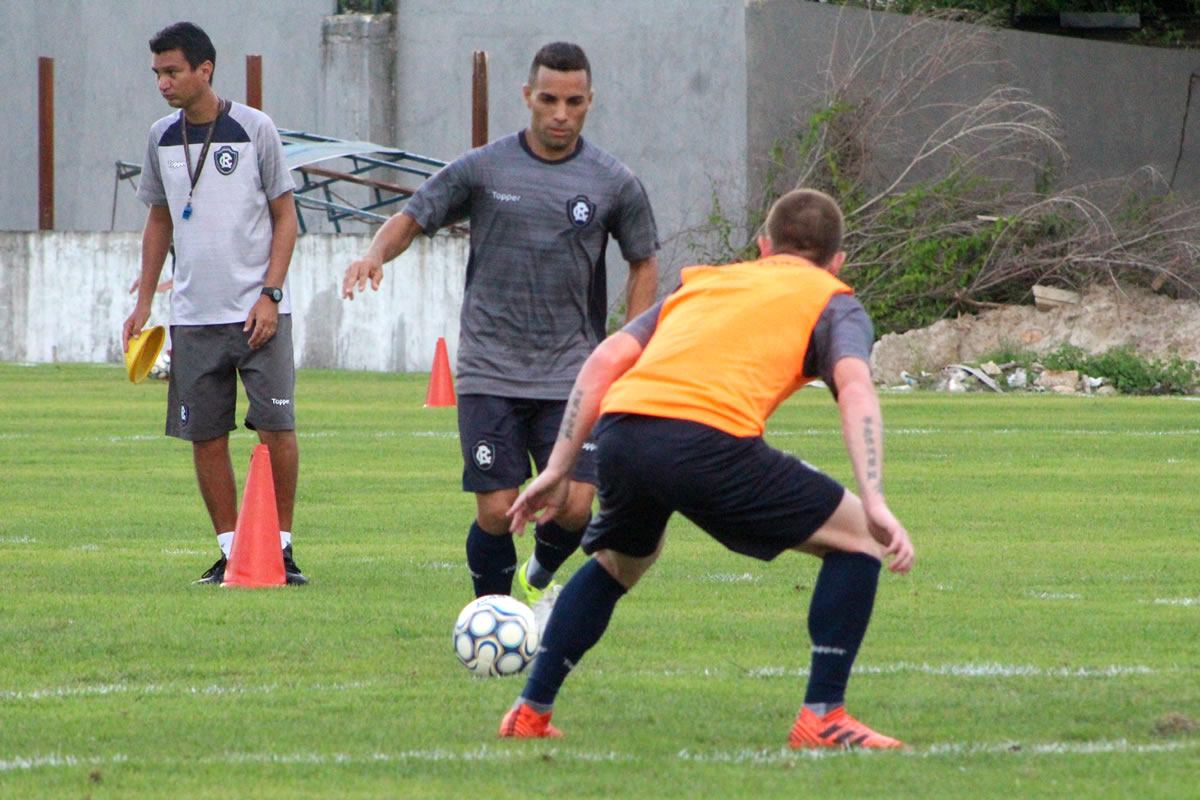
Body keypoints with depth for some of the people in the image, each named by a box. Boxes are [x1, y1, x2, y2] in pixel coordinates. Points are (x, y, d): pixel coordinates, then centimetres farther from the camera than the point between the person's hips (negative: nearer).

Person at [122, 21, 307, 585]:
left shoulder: (253, 129, -4)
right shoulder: (162, 137, 9)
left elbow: (285, 217, 0)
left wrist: (270, 294, -10)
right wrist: (144, 301, 13)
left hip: (257, 311, -4)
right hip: (194, 316, 4)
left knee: (276, 428, -8)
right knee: (205, 436, 1)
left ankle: (282, 545, 3)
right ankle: (230, 550, 8)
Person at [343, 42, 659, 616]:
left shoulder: (614, 184, 3)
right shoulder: (483, 169, 1)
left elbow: (643, 264, 15)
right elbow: (413, 217, 6)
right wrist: (376, 254, -17)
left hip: (570, 372, 1)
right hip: (490, 371, -1)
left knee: (574, 507, -9)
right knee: (496, 510, -8)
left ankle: (538, 580, 24)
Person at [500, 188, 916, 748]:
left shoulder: (701, 281, 35)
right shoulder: (831, 302, 21)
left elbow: (608, 356, 25)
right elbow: (854, 386, 0)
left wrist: (558, 468, 27)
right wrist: (874, 503, -10)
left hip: (620, 428, 5)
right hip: (710, 439, -5)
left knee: (618, 561, 36)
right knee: (856, 539, 11)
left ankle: (530, 713, 33)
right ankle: (822, 719, 4)